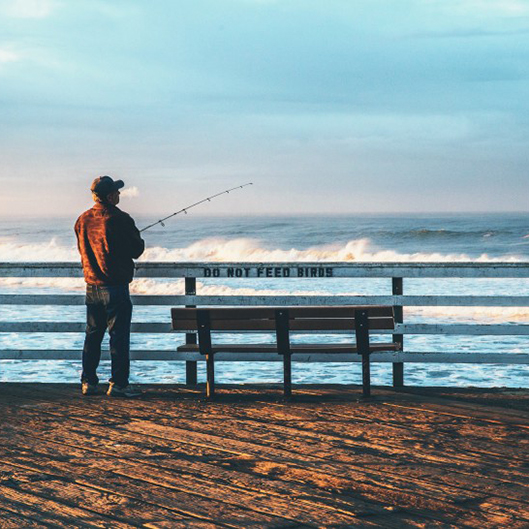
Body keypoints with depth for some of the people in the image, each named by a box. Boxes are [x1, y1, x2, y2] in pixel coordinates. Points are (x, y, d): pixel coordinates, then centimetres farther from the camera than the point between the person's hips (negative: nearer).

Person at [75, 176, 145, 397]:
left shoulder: (83, 220, 6)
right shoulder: (119, 219, -14)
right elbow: (136, 250, -8)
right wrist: (138, 240, 13)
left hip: (92, 286, 7)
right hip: (115, 286, -7)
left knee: (92, 335, 13)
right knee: (119, 335, -3)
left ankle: (88, 382, 15)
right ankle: (118, 383, -3)